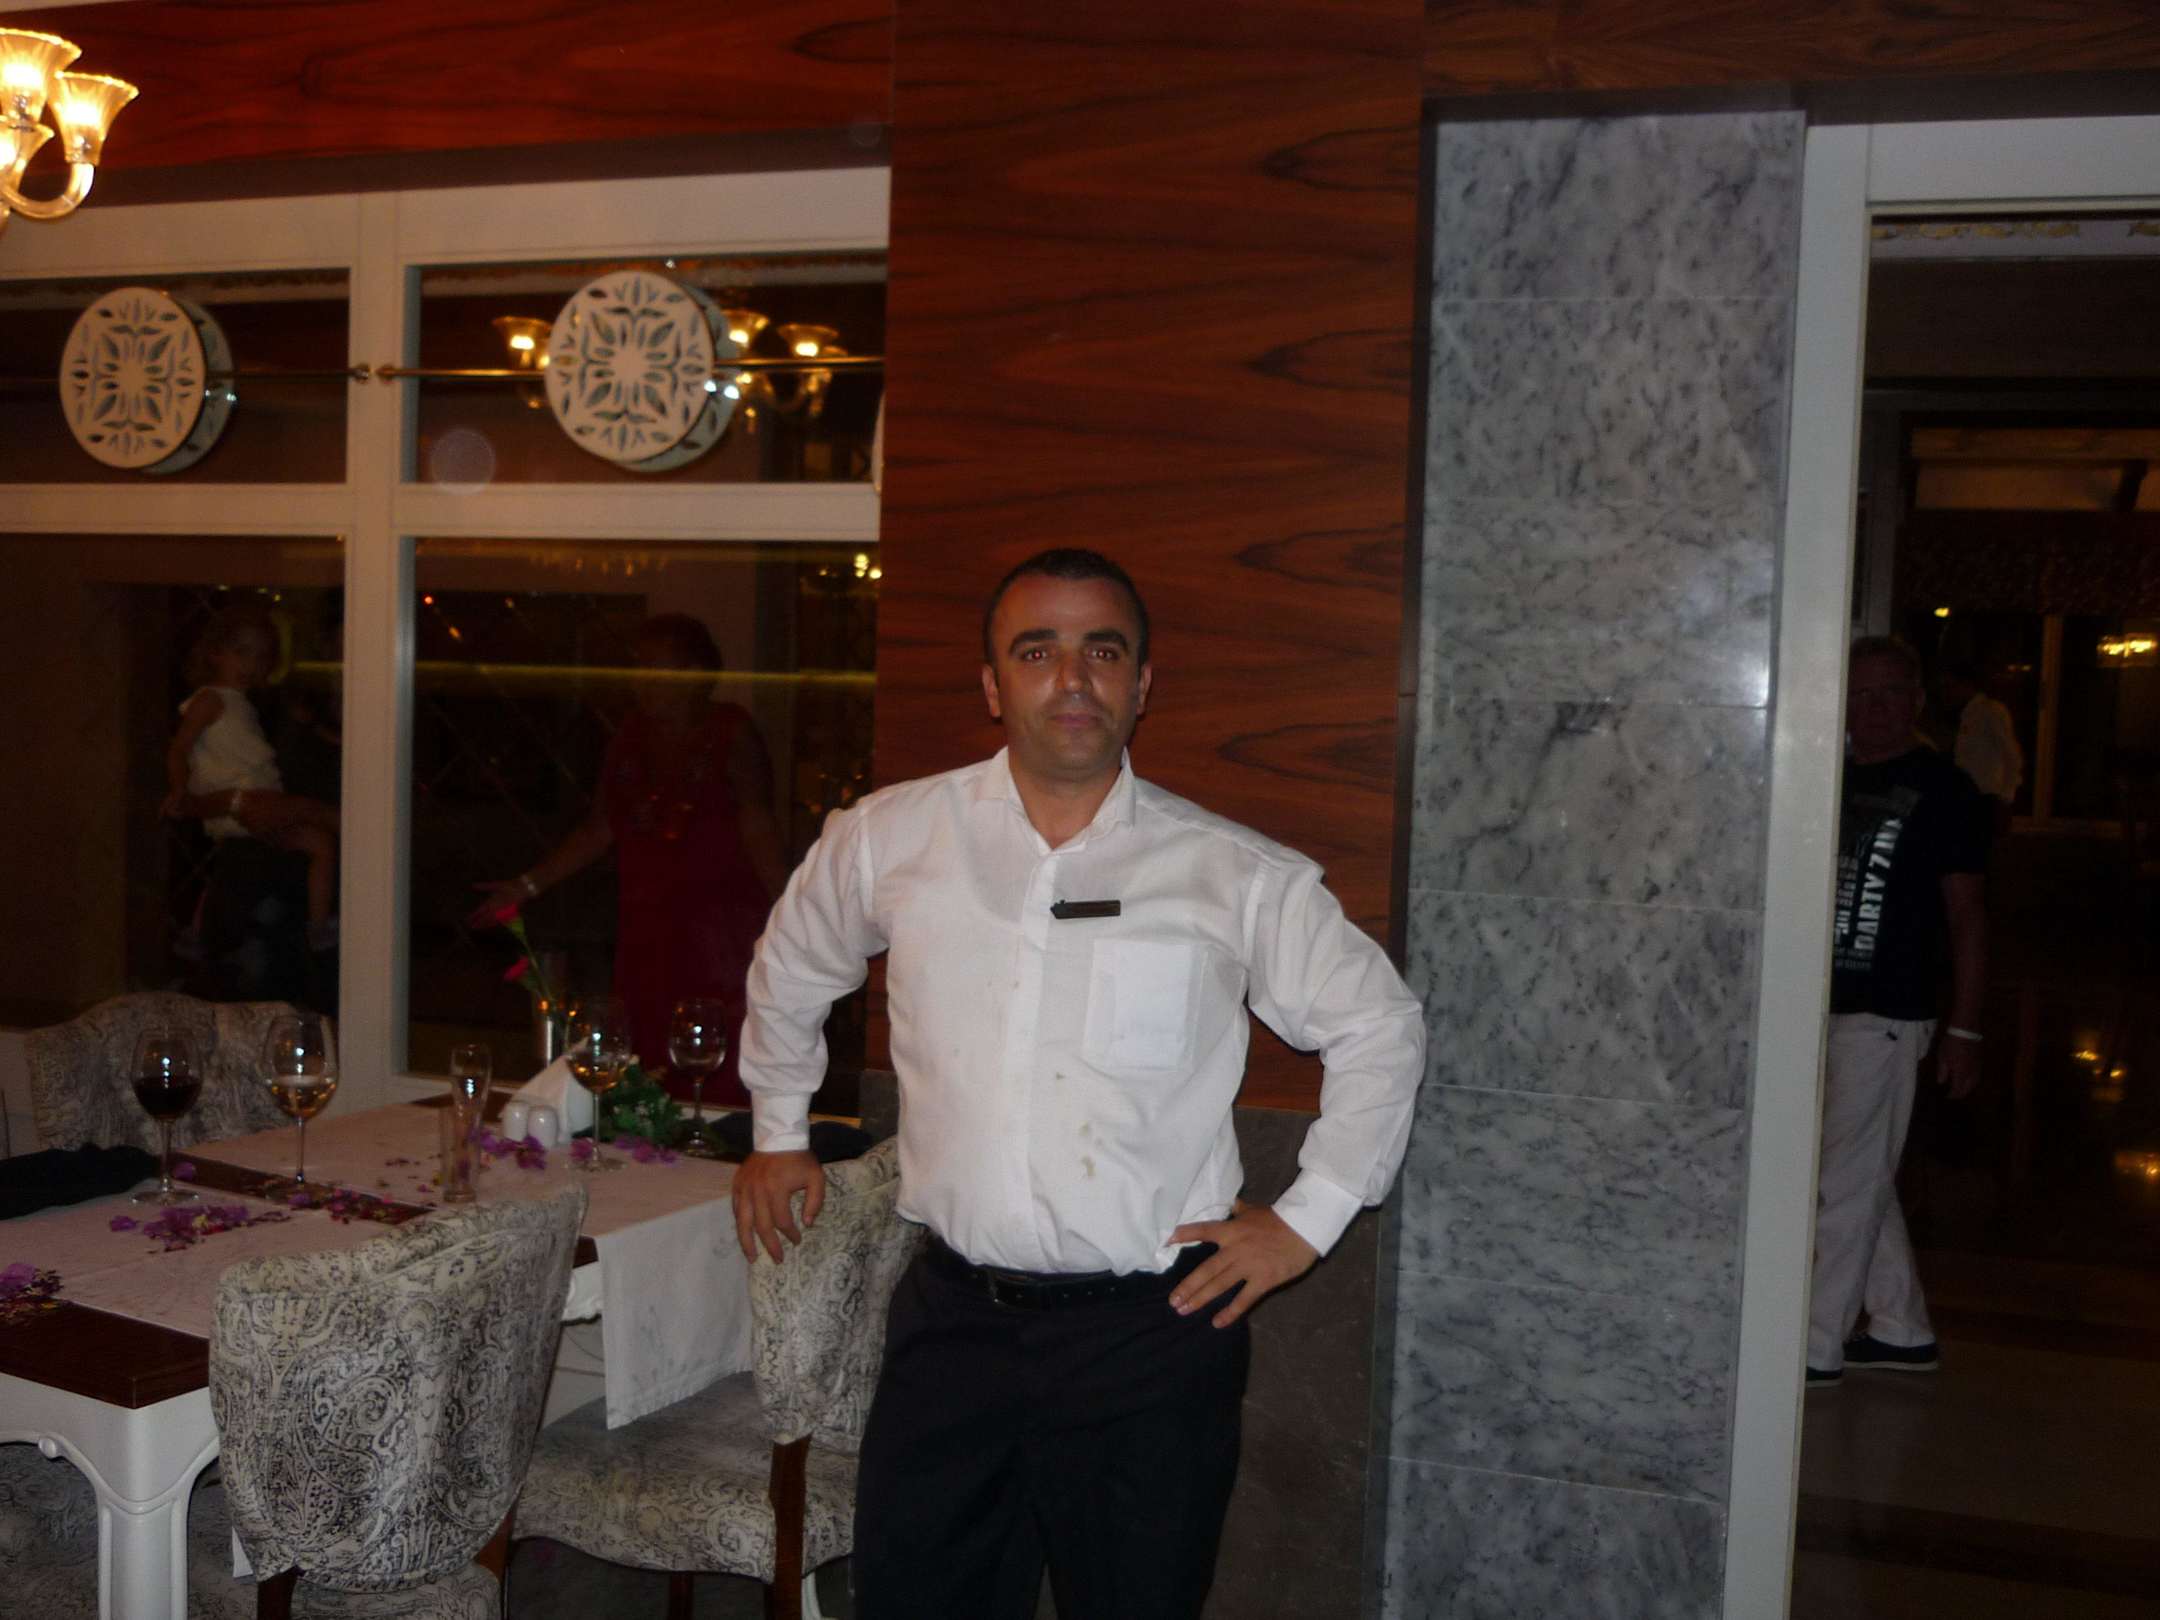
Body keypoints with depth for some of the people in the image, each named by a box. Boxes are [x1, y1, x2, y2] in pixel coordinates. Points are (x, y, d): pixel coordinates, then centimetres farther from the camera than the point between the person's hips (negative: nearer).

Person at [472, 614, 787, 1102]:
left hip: (720, 929, -5)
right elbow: (599, 829, 18)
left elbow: (759, 831, -8)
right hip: (644, 930, 5)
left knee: (722, 1079, -10)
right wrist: (527, 886, 15)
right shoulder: (632, 734, 14)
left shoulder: (731, 736, -2)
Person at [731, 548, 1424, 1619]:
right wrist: (777, 1132, 24)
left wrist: (1308, 1218, 4)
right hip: (953, 1318, 2)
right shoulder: (890, 838, 1)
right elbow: (791, 971, 20)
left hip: (1154, 1331, -1)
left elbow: (1380, 1028, 8)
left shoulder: (1240, 878, -3)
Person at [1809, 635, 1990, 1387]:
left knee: (1844, 1183, -2)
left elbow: (1966, 911, -7)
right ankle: (1903, 1330, 28)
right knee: (1866, 1181, 15)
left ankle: (1818, 1345, 7)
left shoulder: (1941, 788, -6)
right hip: (1822, 1007, 7)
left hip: (1883, 1014, -7)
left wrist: (1965, 1028, -10)